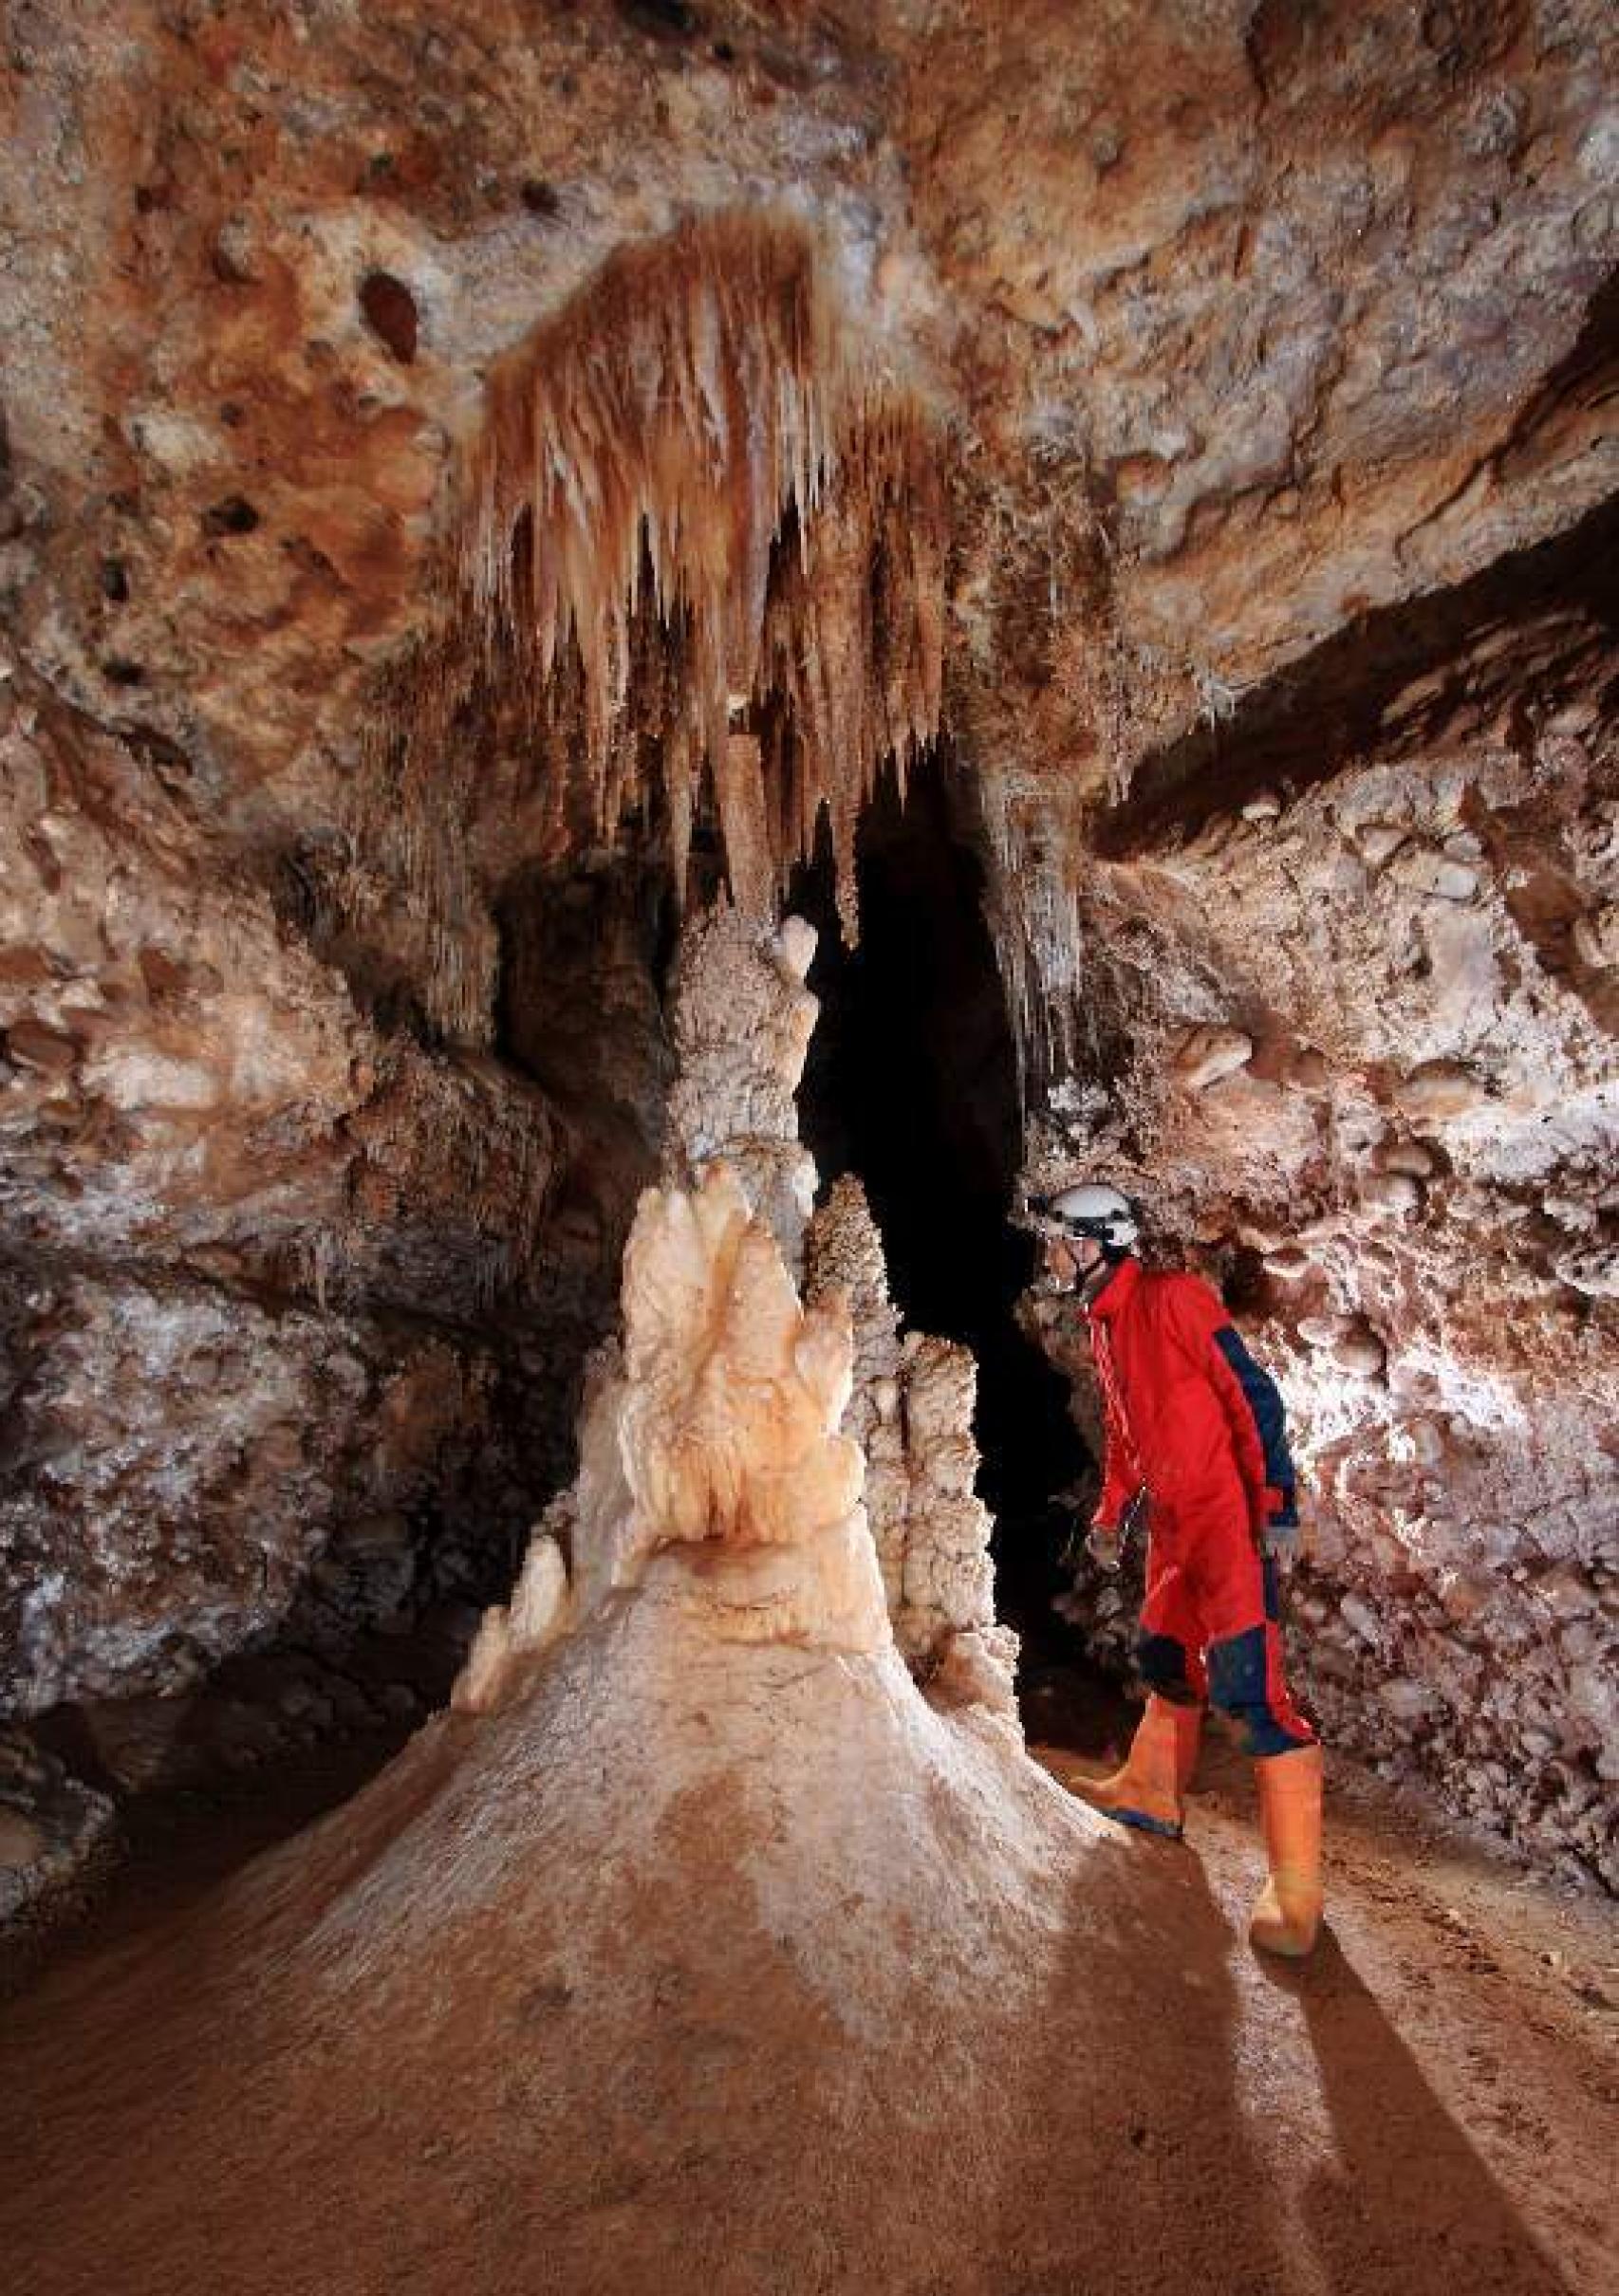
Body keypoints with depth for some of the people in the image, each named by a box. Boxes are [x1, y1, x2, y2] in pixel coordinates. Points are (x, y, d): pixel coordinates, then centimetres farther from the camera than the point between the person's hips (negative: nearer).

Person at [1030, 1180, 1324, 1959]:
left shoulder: (1172, 1298, -15)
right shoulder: (1104, 1326, 13)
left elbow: (1251, 1392, -16)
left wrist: (1276, 1502, -19)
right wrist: (1111, 1511, 22)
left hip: (1229, 1514, -9)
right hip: (1173, 1521, 9)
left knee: (1247, 1684, -12)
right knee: (1167, 1657, 21)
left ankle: (1296, 1886, -2)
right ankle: (1151, 1794, 39)